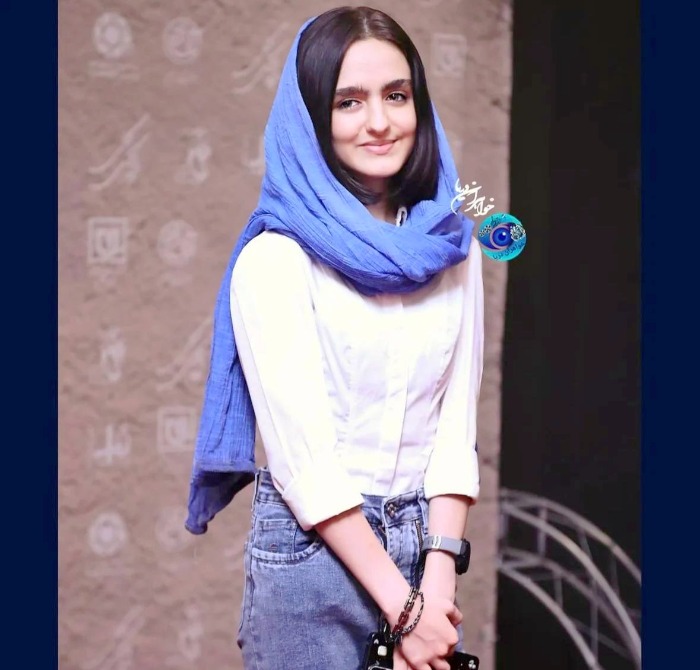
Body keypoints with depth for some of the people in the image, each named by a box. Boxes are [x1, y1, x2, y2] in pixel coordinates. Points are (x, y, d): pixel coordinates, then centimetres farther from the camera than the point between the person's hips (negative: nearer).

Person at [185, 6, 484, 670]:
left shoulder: (450, 248, 4)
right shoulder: (275, 260, -11)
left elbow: (456, 423, 2)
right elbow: (302, 458, -15)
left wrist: (438, 578, -9)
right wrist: (404, 604, -15)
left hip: (425, 546, 4)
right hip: (313, 549, -4)